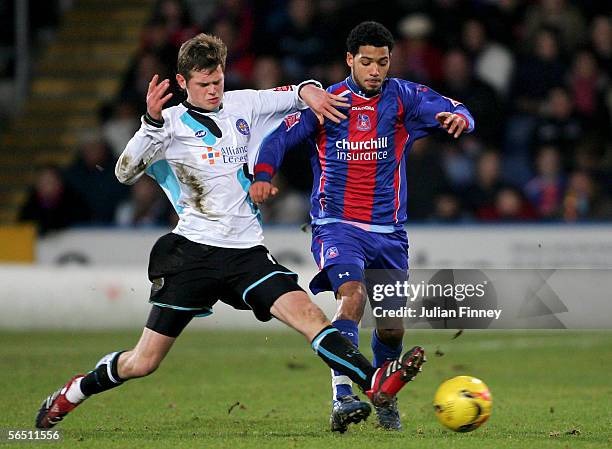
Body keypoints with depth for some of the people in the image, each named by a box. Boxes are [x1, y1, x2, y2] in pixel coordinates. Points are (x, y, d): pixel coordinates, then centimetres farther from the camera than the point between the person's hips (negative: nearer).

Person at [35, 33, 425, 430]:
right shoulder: (171, 124, -3)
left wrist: (308, 91, -7)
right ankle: (70, 396, 23)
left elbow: (292, 97, 17)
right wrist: (152, 122, -27)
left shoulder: (242, 105, 9)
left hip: (246, 251, 3)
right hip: (193, 250, -3)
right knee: (142, 363, 0)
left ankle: (375, 382, -32)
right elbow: (125, 173, -14)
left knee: (306, 312, -20)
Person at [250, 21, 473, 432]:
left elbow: (457, 112, -8)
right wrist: (262, 175, -19)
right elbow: (279, 137, -1)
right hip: (336, 225, -3)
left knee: (392, 327, 6)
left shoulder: (403, 97, 3)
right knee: (352, 294, -29)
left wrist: (458, 117, -32)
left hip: (389, 232, 3)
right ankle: (342, 397, -36)